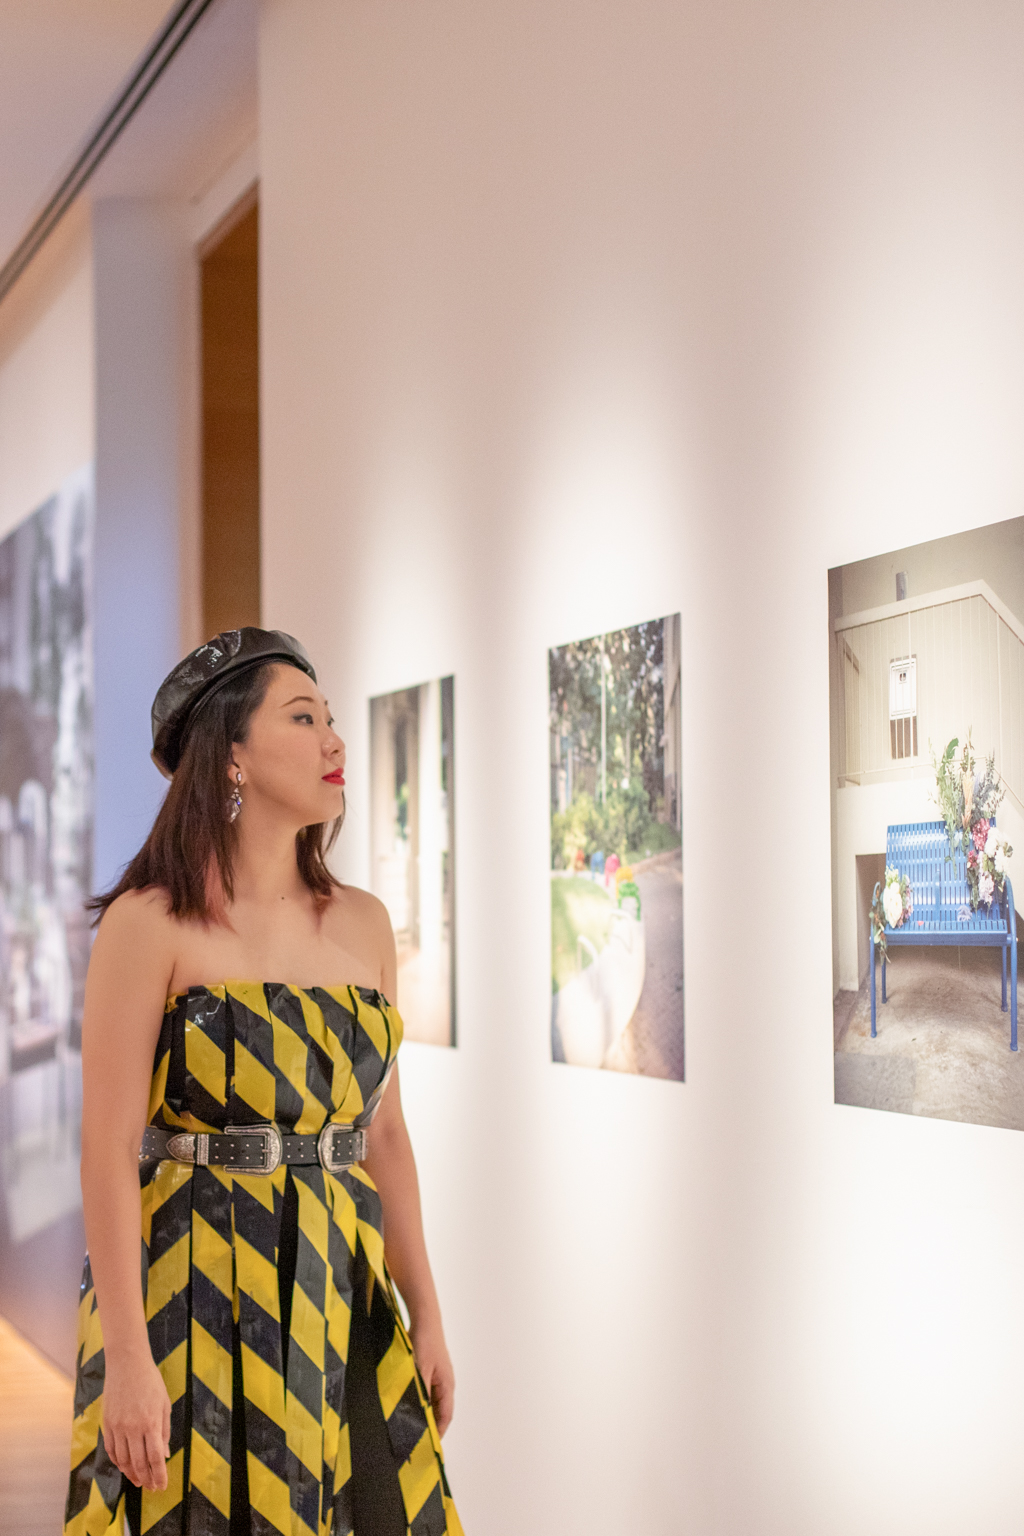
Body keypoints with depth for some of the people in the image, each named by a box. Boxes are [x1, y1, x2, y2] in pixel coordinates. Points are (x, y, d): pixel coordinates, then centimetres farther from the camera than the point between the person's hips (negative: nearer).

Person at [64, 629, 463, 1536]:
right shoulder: (151, 924, -10)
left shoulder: (363, 925, 8)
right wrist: (128, 1358, -18)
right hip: (193, 1298, -5)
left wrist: (427, 1317, 10)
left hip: (339, 1298, 5)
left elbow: (384, 1132, 12)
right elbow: (109, 1149, -13)